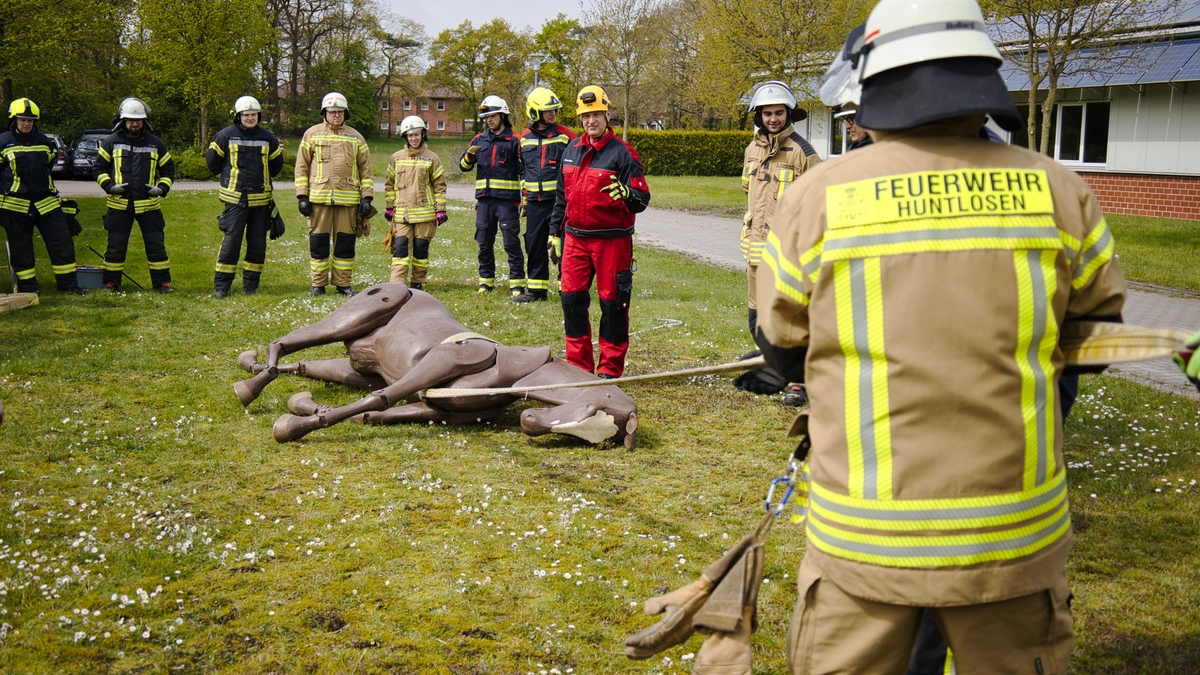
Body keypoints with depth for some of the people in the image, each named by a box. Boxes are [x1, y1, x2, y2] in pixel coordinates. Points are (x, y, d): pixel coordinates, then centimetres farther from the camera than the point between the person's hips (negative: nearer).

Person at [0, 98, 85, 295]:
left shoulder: (44, 141, 9)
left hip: (46, 202, 4)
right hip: (16, 205, -3)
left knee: (62, 241, 1)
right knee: (21, 248, 4)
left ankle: (68, 283, 10)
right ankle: (27, 287, 14)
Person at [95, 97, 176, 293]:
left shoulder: (155, 143, 7)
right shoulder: (111, 142, 4)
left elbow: (168, 169, 15)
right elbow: (100, 168, 9)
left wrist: (162, 188, -2)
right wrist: (109, 186, -7)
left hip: (149, 204, 1)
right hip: (119, 204, -1)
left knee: (156, 244, 3)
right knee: (115, 245, 4)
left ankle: (162, 282, 11)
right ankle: (111, 283, 14)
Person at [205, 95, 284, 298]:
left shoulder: (267, 138, 8)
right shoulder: (225, 136, 0)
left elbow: (276, 166, 22)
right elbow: (212, 161, 11)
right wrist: (229, 176, 16)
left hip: (261, 199, 3)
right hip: (235, 199, -3)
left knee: (257, 243, 6)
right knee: (231, 241, -8)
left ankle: (251, 284, 17)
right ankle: (221, 285, 0)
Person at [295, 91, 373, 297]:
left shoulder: (355, 137, 12)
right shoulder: (312, 134, 8)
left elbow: (365, 169, 13)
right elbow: (301, 167, 8)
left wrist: (366, 197, 4)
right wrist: (302, 196, 0)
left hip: (348, 198, 1)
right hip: (319, 197, -1)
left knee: (345, 242, 4)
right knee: (318, 242, 1)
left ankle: (343, 283, 13)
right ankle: (318, 284, 10)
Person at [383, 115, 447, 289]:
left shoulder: (432, 158, 3)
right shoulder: (396, 157, 10)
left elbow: (440, 185, 3)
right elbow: (390, 184, 16)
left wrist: (441, 209, -1)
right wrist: (390, 207, 11)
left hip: (425, 213, -2)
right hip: (402, 213, 2)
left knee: (421, 248, 5)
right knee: (400, 247, -6)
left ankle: (417, 283, 16)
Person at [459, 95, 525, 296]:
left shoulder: (514, 141, 1)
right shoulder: (479, 140, 13)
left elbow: (524, 171, 1)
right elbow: (464, 166, 14)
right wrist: (470, 155, -9)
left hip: (507, 199, -5)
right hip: (484, 199, 5)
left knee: (511, 243, -5)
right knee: (484, 243, 9)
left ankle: (517, 283, -1)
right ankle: (486, 281, 19)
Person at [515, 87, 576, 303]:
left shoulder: (565, 135, -1)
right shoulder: (525, 138, 9)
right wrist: (524, 198, 17)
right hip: (535, 202, 4)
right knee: (535, 245, 9)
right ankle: (536, 289, 19)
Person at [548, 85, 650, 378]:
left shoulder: (622, 153, -7)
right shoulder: (571, 150, 12)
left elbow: (642, 198, -12)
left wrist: (626, 194, -34)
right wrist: (555, 232, 20)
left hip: (612, 241, -6)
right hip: (575, 239, 6)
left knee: (612, 304, 0)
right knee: (571, 299, 6)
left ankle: (610, 369, 10)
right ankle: (578, 364, 19)